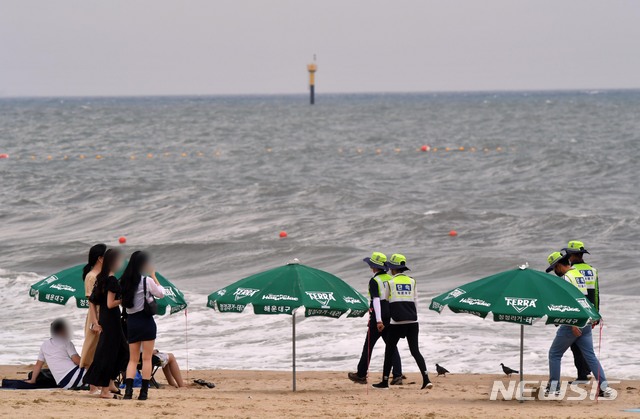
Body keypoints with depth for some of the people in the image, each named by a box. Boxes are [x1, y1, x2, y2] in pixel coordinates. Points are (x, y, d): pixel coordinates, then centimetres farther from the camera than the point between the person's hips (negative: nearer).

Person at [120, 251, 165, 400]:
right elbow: (161, 293, 2)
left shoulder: (124, 282, 4)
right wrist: (153, 276, 7)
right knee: (147, 358, 2)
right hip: (146, 320, -5)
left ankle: (128, 390, -5)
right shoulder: (147, 281, -10)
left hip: (131, 321, 5)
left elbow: (123, 302, 10)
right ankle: (143, 392, -1)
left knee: (133, 359, 10)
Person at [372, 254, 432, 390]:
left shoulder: (390, 282, 0)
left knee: (389, 351, 8)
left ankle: (385, 381, 12)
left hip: (397, 322, -3)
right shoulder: (412, 282, 10)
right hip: (412, 321, 4)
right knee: (415, 350, 2)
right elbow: (415, 301, 13)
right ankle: (426, 379, -12)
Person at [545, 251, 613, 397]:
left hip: (572, 324, -8)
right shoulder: (579, 275, 16)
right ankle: (604, 387, -5)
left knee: (554, 354, 5)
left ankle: (553, 388, 5)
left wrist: (573, 325, -24)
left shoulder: (566, 277, -12)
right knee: (590, 355, 5)